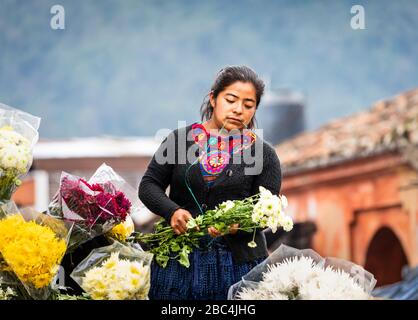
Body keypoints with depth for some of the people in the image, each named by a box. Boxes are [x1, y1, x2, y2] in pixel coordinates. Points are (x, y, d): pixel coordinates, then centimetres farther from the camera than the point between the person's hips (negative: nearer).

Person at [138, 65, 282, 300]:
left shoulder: (263, 154, 4)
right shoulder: (181, 138, 6)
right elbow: (148, 186, 6)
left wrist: (239, 225, -22)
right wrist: (172, 211, -14)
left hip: (237, 263, -1)